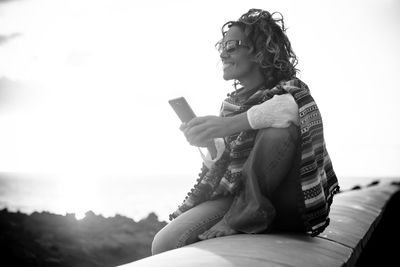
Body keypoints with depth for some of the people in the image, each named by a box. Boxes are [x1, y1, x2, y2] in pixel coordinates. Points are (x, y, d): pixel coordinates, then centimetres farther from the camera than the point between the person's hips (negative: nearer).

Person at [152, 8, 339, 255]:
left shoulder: (288, 88, -5)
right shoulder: (231, 103, 11)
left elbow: (303, 106, -33)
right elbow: (217, 166, 12)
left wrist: (232, 123, -40)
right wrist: (209, 143, -11)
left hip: (288, 208, -3)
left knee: (277, 129, -31)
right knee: (164, 244, -17)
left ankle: (243, 215, -16)